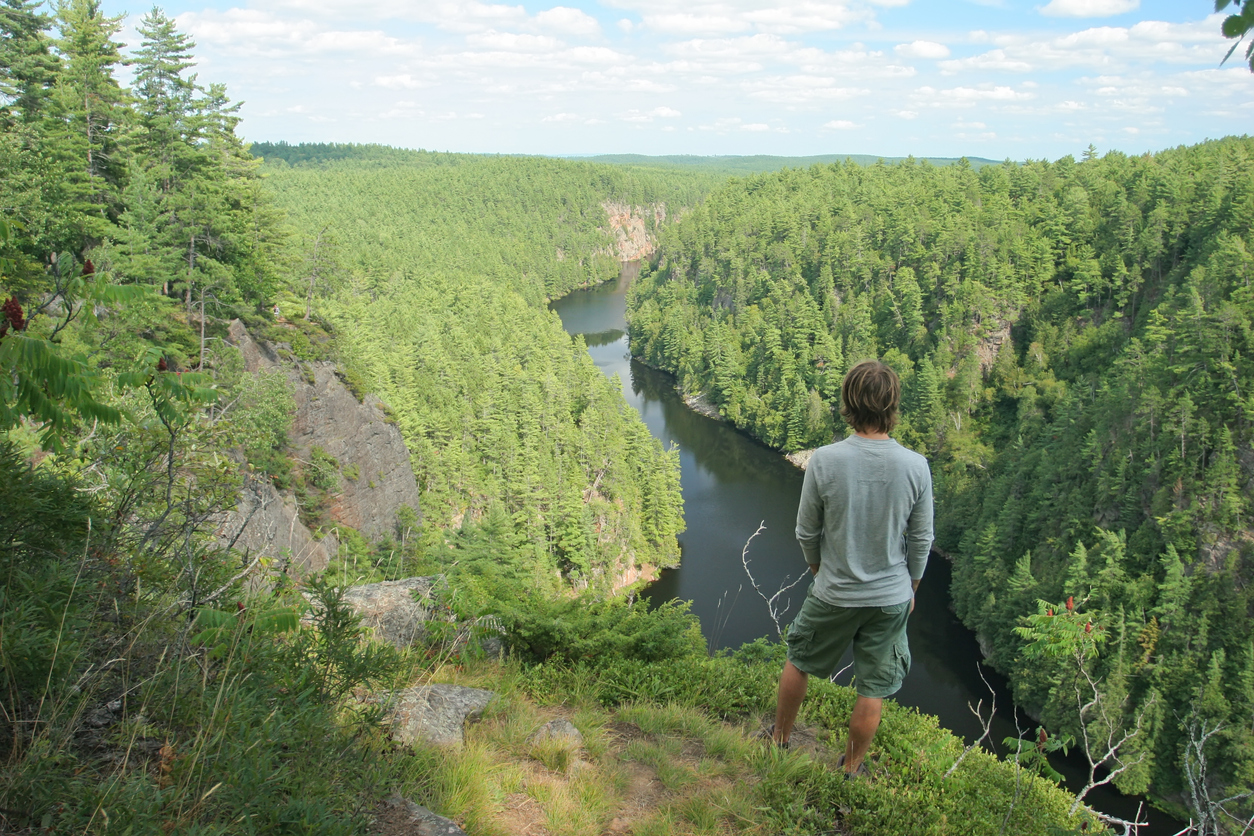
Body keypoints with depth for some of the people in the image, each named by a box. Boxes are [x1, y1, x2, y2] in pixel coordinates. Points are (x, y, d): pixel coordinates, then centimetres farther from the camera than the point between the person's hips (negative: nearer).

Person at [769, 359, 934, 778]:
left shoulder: (825, 460, -20)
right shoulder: (915, 466, -16)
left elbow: (806, 532, -8)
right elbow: (921, 541, -4)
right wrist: (911, 588, 13)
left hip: (834, 593, -1)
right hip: (891, 596, 1)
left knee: (799, 662, 24)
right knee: (873, 689, 18)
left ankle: (779, 739, 44)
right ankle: (851, 769, 37)